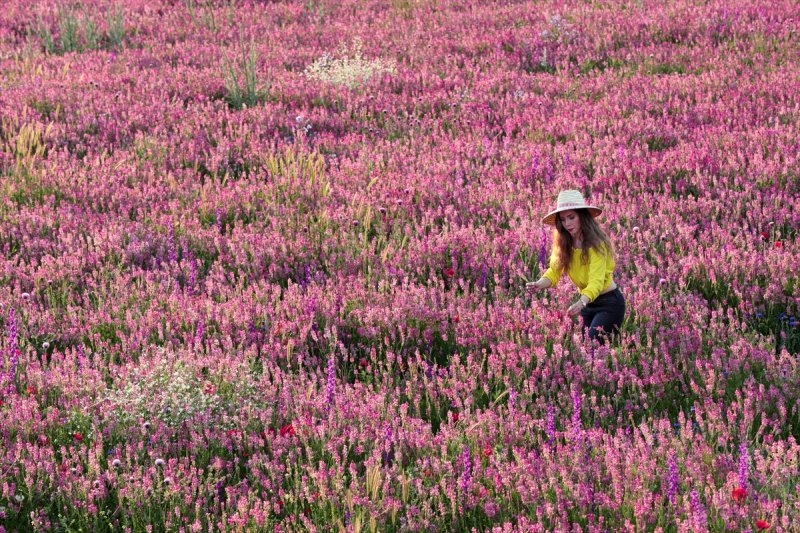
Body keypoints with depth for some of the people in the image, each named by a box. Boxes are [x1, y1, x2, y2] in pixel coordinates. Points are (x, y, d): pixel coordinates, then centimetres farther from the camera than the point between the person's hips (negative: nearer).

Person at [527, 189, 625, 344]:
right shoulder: (564, 244, -4)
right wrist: (540, 284, -31)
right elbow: (555, 271, -8)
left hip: (609, 302, -6)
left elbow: (596, 282, -32)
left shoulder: (596, 244, -23)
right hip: (586, 302, 6)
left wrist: (581, 303, -50)